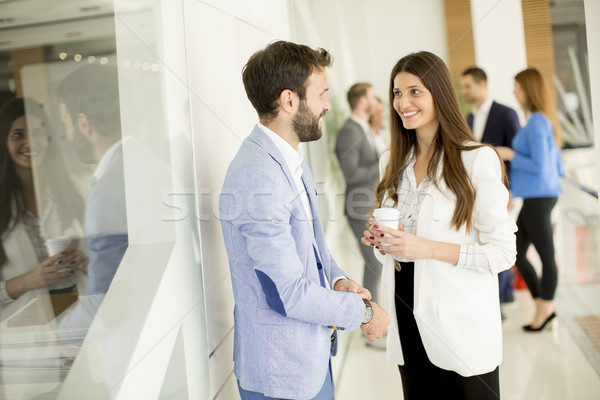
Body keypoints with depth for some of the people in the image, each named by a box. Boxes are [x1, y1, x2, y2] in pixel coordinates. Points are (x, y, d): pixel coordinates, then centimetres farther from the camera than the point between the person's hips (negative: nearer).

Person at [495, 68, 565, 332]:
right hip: (537, 196, 10)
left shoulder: (536, 122, -14)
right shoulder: (546, 120, 15)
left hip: (538, 197, -10)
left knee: (546, 256, 2)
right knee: (517, 253, 12)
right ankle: (543, 307, 19)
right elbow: (557, 165, 18)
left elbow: (540, 166, -19)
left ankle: (545, 309, 15)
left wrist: (510, 155, -12)